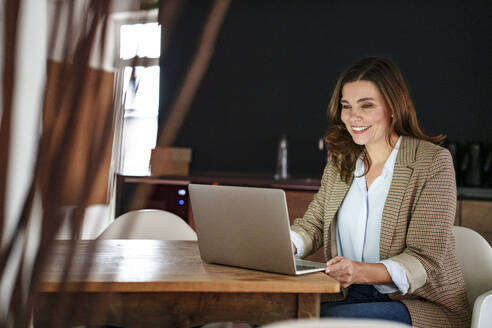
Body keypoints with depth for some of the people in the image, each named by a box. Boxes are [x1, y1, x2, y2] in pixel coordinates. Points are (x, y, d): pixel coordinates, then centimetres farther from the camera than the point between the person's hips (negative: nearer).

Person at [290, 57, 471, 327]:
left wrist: (361, 272, -33)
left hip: (425, 304, -5)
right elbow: (312, 224, 10)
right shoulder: (340, 161, 9)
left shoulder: (433, 162, -10)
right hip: (351, 295, 5)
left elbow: (427, 260, -15)